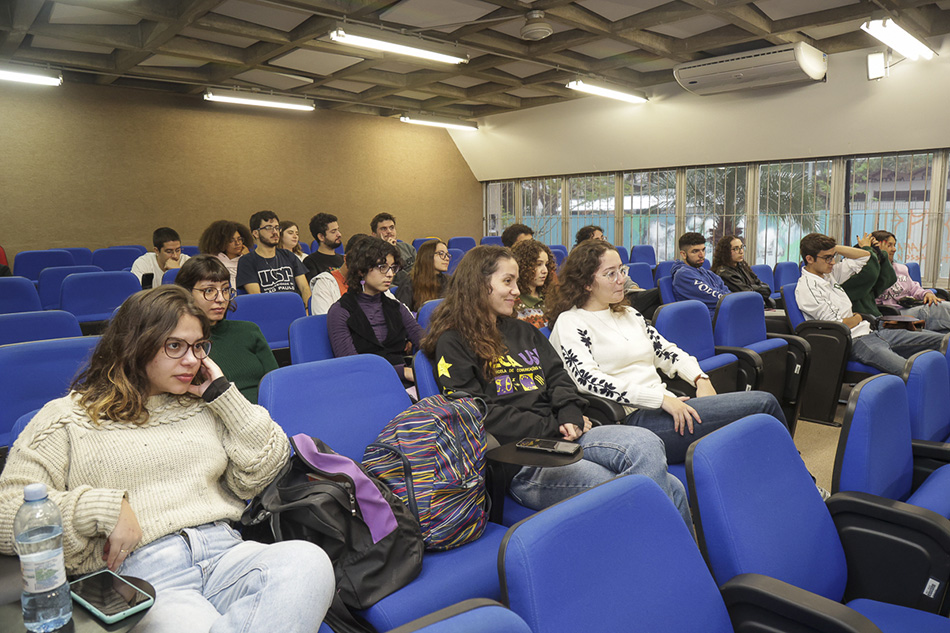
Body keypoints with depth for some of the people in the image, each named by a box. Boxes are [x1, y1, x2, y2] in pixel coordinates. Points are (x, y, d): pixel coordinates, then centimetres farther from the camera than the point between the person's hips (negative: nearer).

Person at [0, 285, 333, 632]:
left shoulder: (203, 406, 21)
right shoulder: (68, 418, 11)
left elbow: (262, 473, 13)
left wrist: (224, 394, 10)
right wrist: (103, 509, -10)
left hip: (225, 553, 5)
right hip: (136, 571, -5)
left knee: (309, 561, -29)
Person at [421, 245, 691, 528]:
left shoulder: (523, 331, 25)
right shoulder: (453, 344, 2)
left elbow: (558, 378, 19)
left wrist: (570, 418, -3)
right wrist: (552, 428, -8)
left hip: (564, 435, 7)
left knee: (647, 444, -23)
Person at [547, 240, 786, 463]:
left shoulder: (629, 314, 21)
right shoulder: (570, 323, -4)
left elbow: (666, 351, 21)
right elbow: (588, 379, -17)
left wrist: (700, 379, 1)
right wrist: (661, 398, -22)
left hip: (669, 407, 8)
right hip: (634, 419, -8)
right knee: (764, 404, -15)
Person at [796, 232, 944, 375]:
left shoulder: (829, 273, 14)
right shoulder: (806, 287, -13)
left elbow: (864, 256, 25)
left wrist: (834, 248, 13)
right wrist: (858, 318, 4)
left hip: (871, 331, 10)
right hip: (855, 341, -10)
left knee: (942, 340, 1)